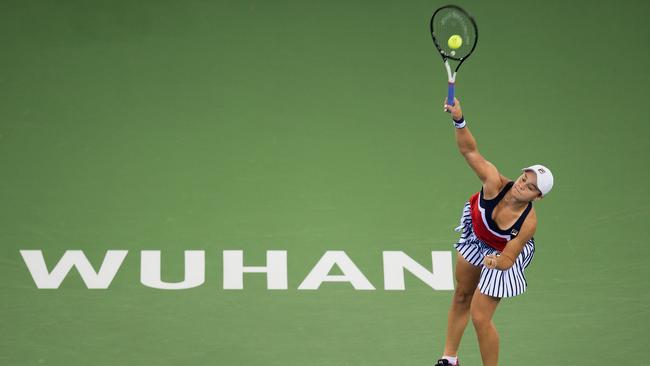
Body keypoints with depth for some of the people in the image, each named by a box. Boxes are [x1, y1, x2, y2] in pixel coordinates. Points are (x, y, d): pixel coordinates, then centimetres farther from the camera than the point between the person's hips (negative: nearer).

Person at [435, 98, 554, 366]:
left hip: (501, 256, -4)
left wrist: (497, 261, -52)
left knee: (480, 317, -6)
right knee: (461, 299, 20)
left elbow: (508, 259, -29)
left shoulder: (528, 221, -37)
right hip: (474, 238, 5)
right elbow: (469, 150, -38)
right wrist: (459, 120, -53)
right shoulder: (495, 183, -35)